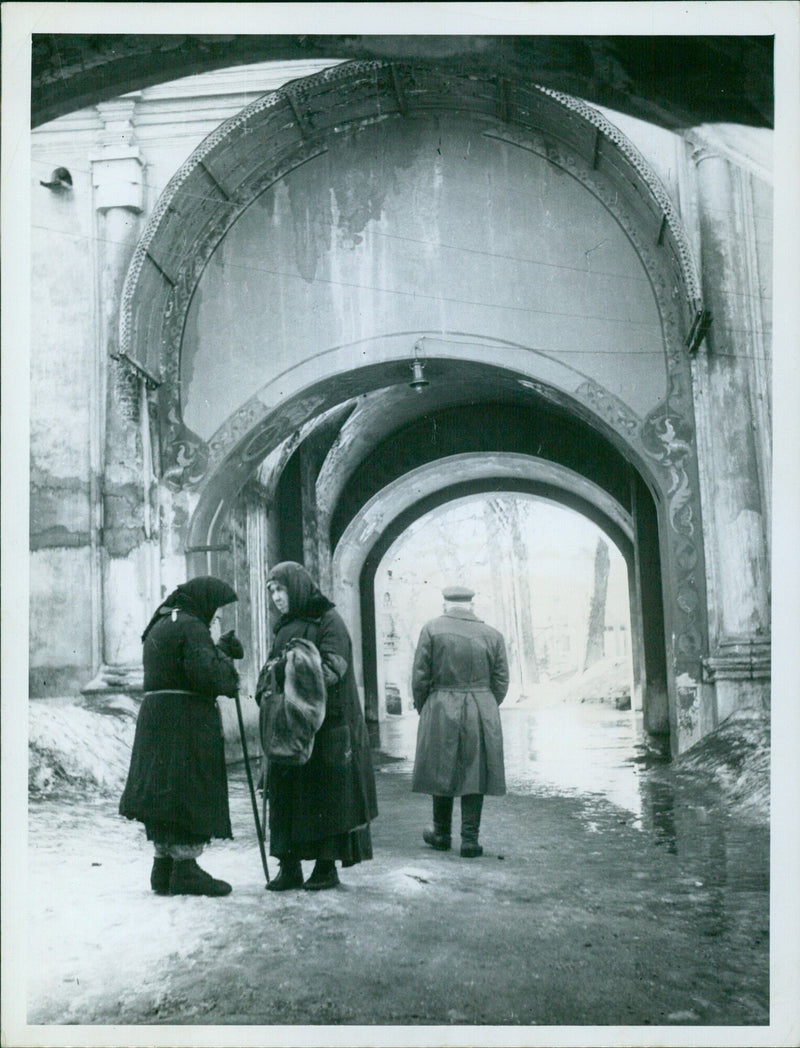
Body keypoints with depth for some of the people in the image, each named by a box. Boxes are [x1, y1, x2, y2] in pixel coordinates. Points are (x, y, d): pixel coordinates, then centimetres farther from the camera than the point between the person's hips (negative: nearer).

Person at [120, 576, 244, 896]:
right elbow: (208, 674, -22)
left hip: (154, 720, 10)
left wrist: (221, 649, 11)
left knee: (164, 794, 13)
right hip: (187, 723, -10)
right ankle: (185, 869, -1)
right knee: (191, 793, -3)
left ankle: (163, 869, 19)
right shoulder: (190, 627, -12)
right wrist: (225, 656, -3)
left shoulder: (158, 626, 19)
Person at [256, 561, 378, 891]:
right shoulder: (284, 627, 17)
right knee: (285, 791, 4)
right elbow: (270, 669, 15)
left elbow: (333, 668, -16)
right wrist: (266, 694, -5)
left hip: (324, 726, -6)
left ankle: (327, 866, 8)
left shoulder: (328, 621, -5)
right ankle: (289, 867, 9)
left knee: (325, 792, -1)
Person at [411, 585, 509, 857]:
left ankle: (441, 834, 24)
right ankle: (470, 839, 7)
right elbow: (501, 681, 5)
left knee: (441, 771, 12)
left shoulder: (432, 629, -3)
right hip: (482, 712, 1)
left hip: (441, 712, -1)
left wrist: (421, 708, 10)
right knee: (474, 773, 7)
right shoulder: (492, 635, 2)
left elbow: (420, 677, -4)